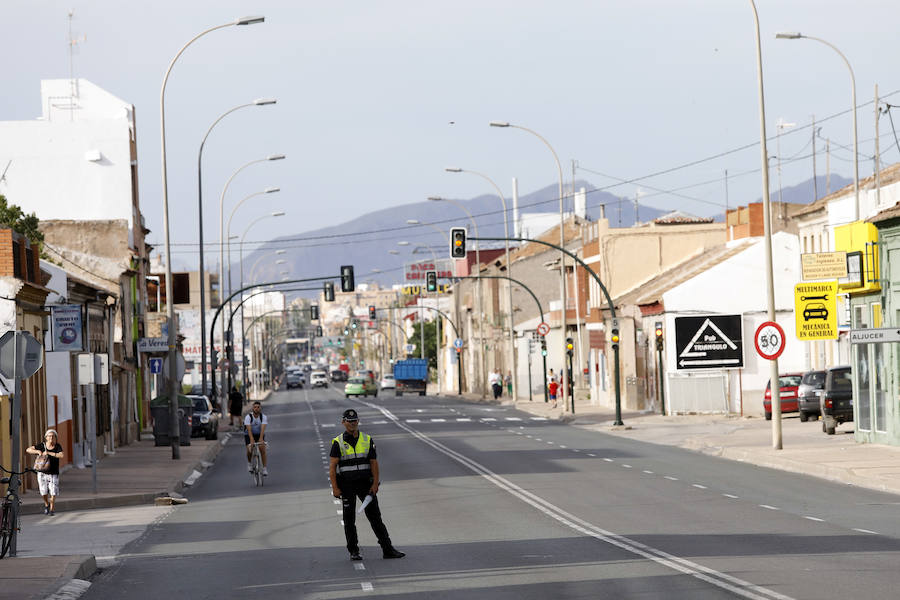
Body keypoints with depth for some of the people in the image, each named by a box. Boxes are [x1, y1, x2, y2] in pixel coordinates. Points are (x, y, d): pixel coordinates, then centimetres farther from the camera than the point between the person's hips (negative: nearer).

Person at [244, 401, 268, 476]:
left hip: (259, 435, 1)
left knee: (262, 449, -20)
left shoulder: (263, 417, -16)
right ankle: (249, 463, 12)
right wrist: (251, 439, -46)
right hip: (249, 435, -1)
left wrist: (261, 438, -45)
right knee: (249, 450, -21)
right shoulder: (248, 417, -20)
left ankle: (265, 469, -15)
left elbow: (263, 428, -29)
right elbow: (249, 429, -31)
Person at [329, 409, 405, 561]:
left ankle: (387, 549, 1)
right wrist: (335, 488, -12)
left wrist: (375, 484, -5)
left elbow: (374, 463, 5)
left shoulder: (367, 440, 6)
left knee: (375, 517, 1)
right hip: (347, 485, -2)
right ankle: (353, 551, 11)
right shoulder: (338, 442, -2)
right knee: (349, 520, 2)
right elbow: (332, 466, -4)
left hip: (365, 483, 2)